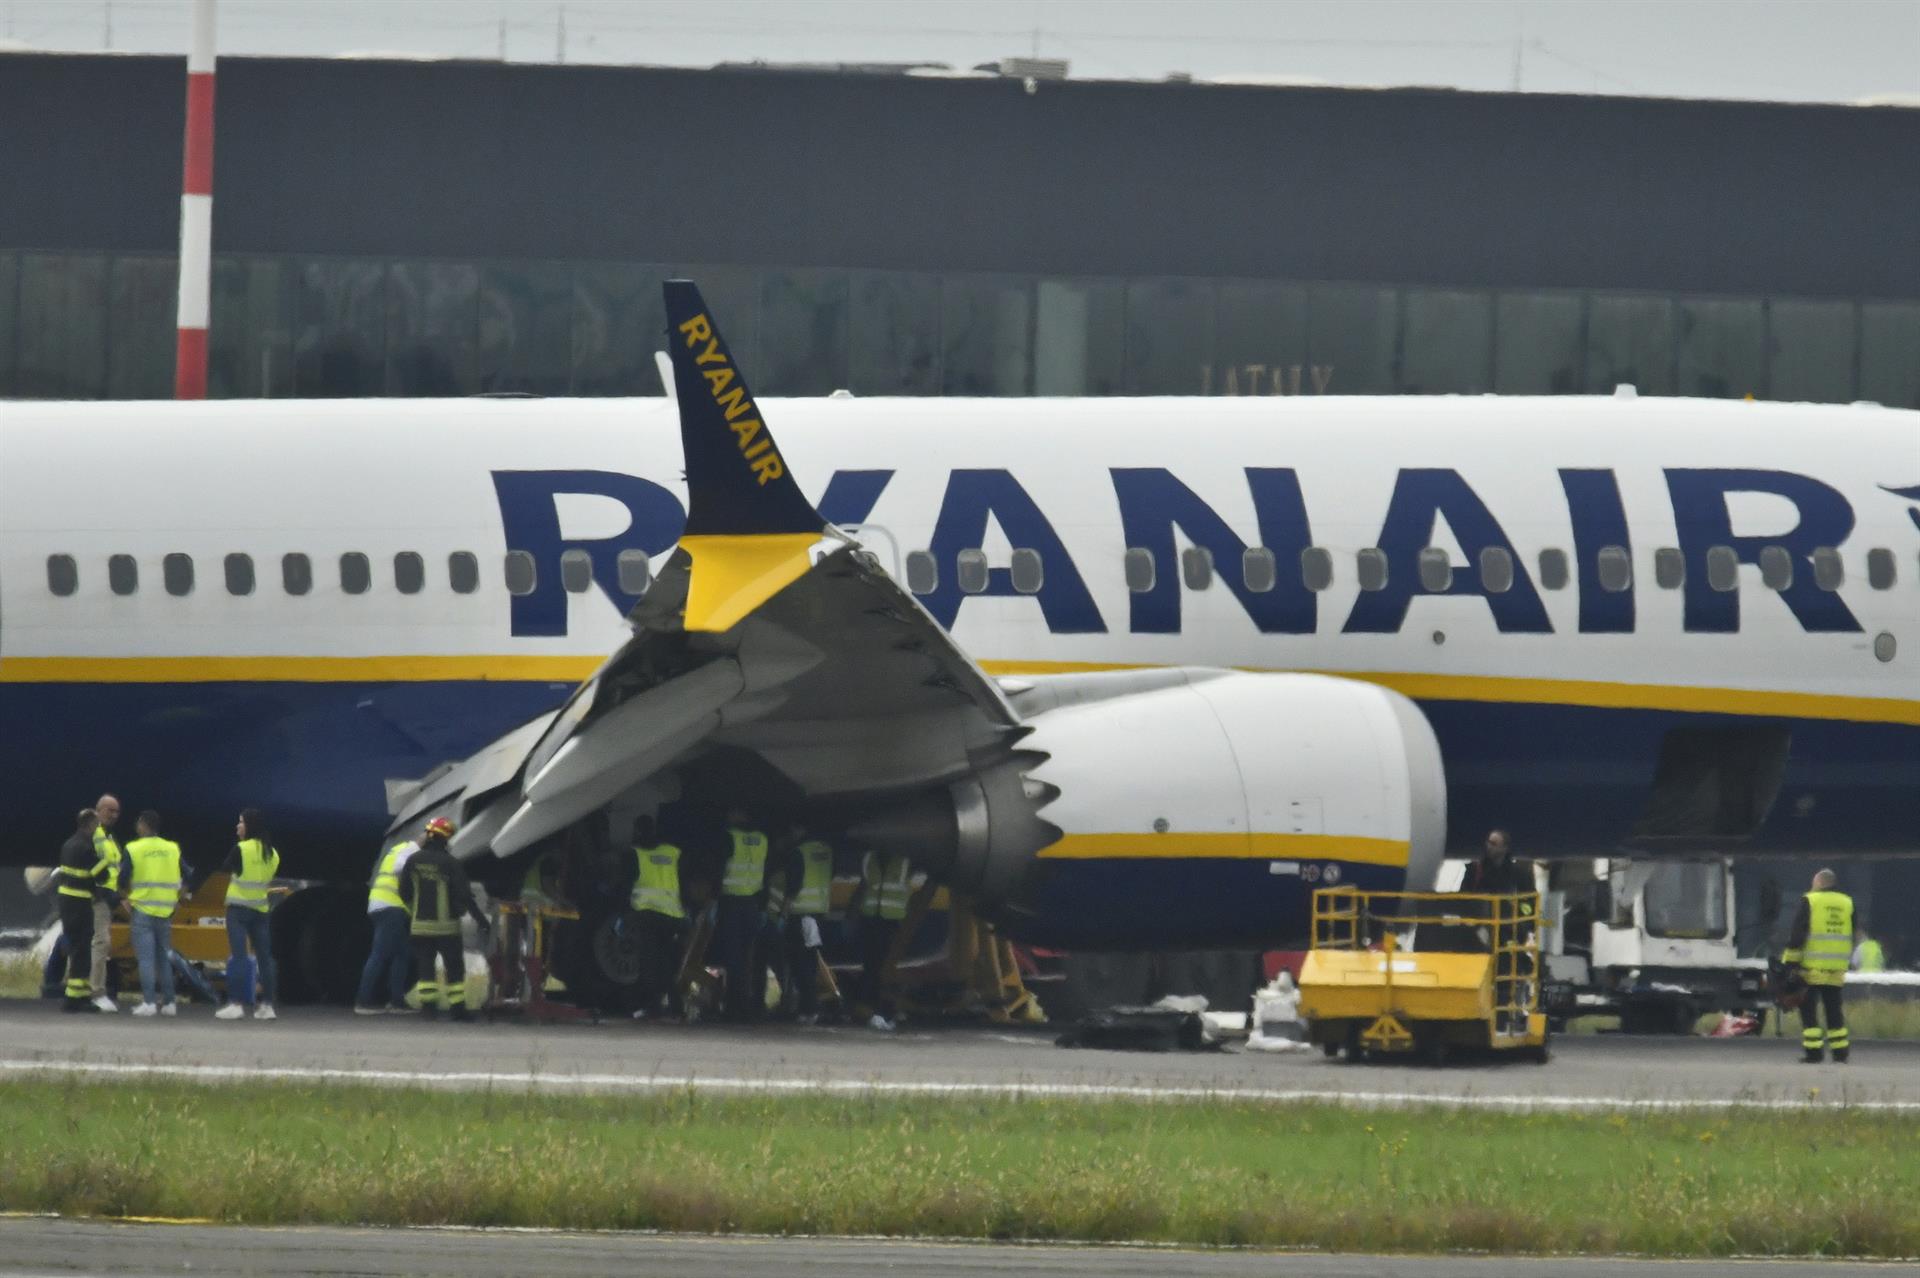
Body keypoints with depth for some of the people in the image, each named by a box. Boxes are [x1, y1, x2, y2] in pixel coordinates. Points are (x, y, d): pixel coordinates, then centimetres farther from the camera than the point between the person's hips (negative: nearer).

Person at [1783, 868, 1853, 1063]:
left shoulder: (1809, 902, -5)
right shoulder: (1847, 903, 10)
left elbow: (1797, 936, -8)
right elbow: (1852, 938, 16)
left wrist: (1790, 961, -6)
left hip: (1812, 967, -5)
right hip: (1837, 967, 5)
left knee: (1809, 1010, 2)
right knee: (1834, 1010, 13)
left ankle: (1813, 1051, -3)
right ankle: (1840, 1052, 12)